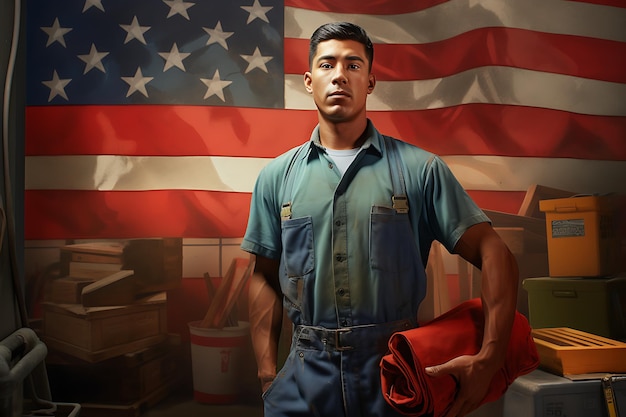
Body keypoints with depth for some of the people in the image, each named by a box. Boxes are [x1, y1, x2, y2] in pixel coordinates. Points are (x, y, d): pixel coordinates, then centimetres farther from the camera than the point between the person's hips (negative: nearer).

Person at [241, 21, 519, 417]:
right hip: (307, 374, 2)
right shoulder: (277, 176, 2)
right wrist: (267, 373, 1)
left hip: (398, 371, -1)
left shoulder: (419, 169, -4)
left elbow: (495, 255, -5)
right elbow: (265, 278, 7)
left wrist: (489, 359, -14)